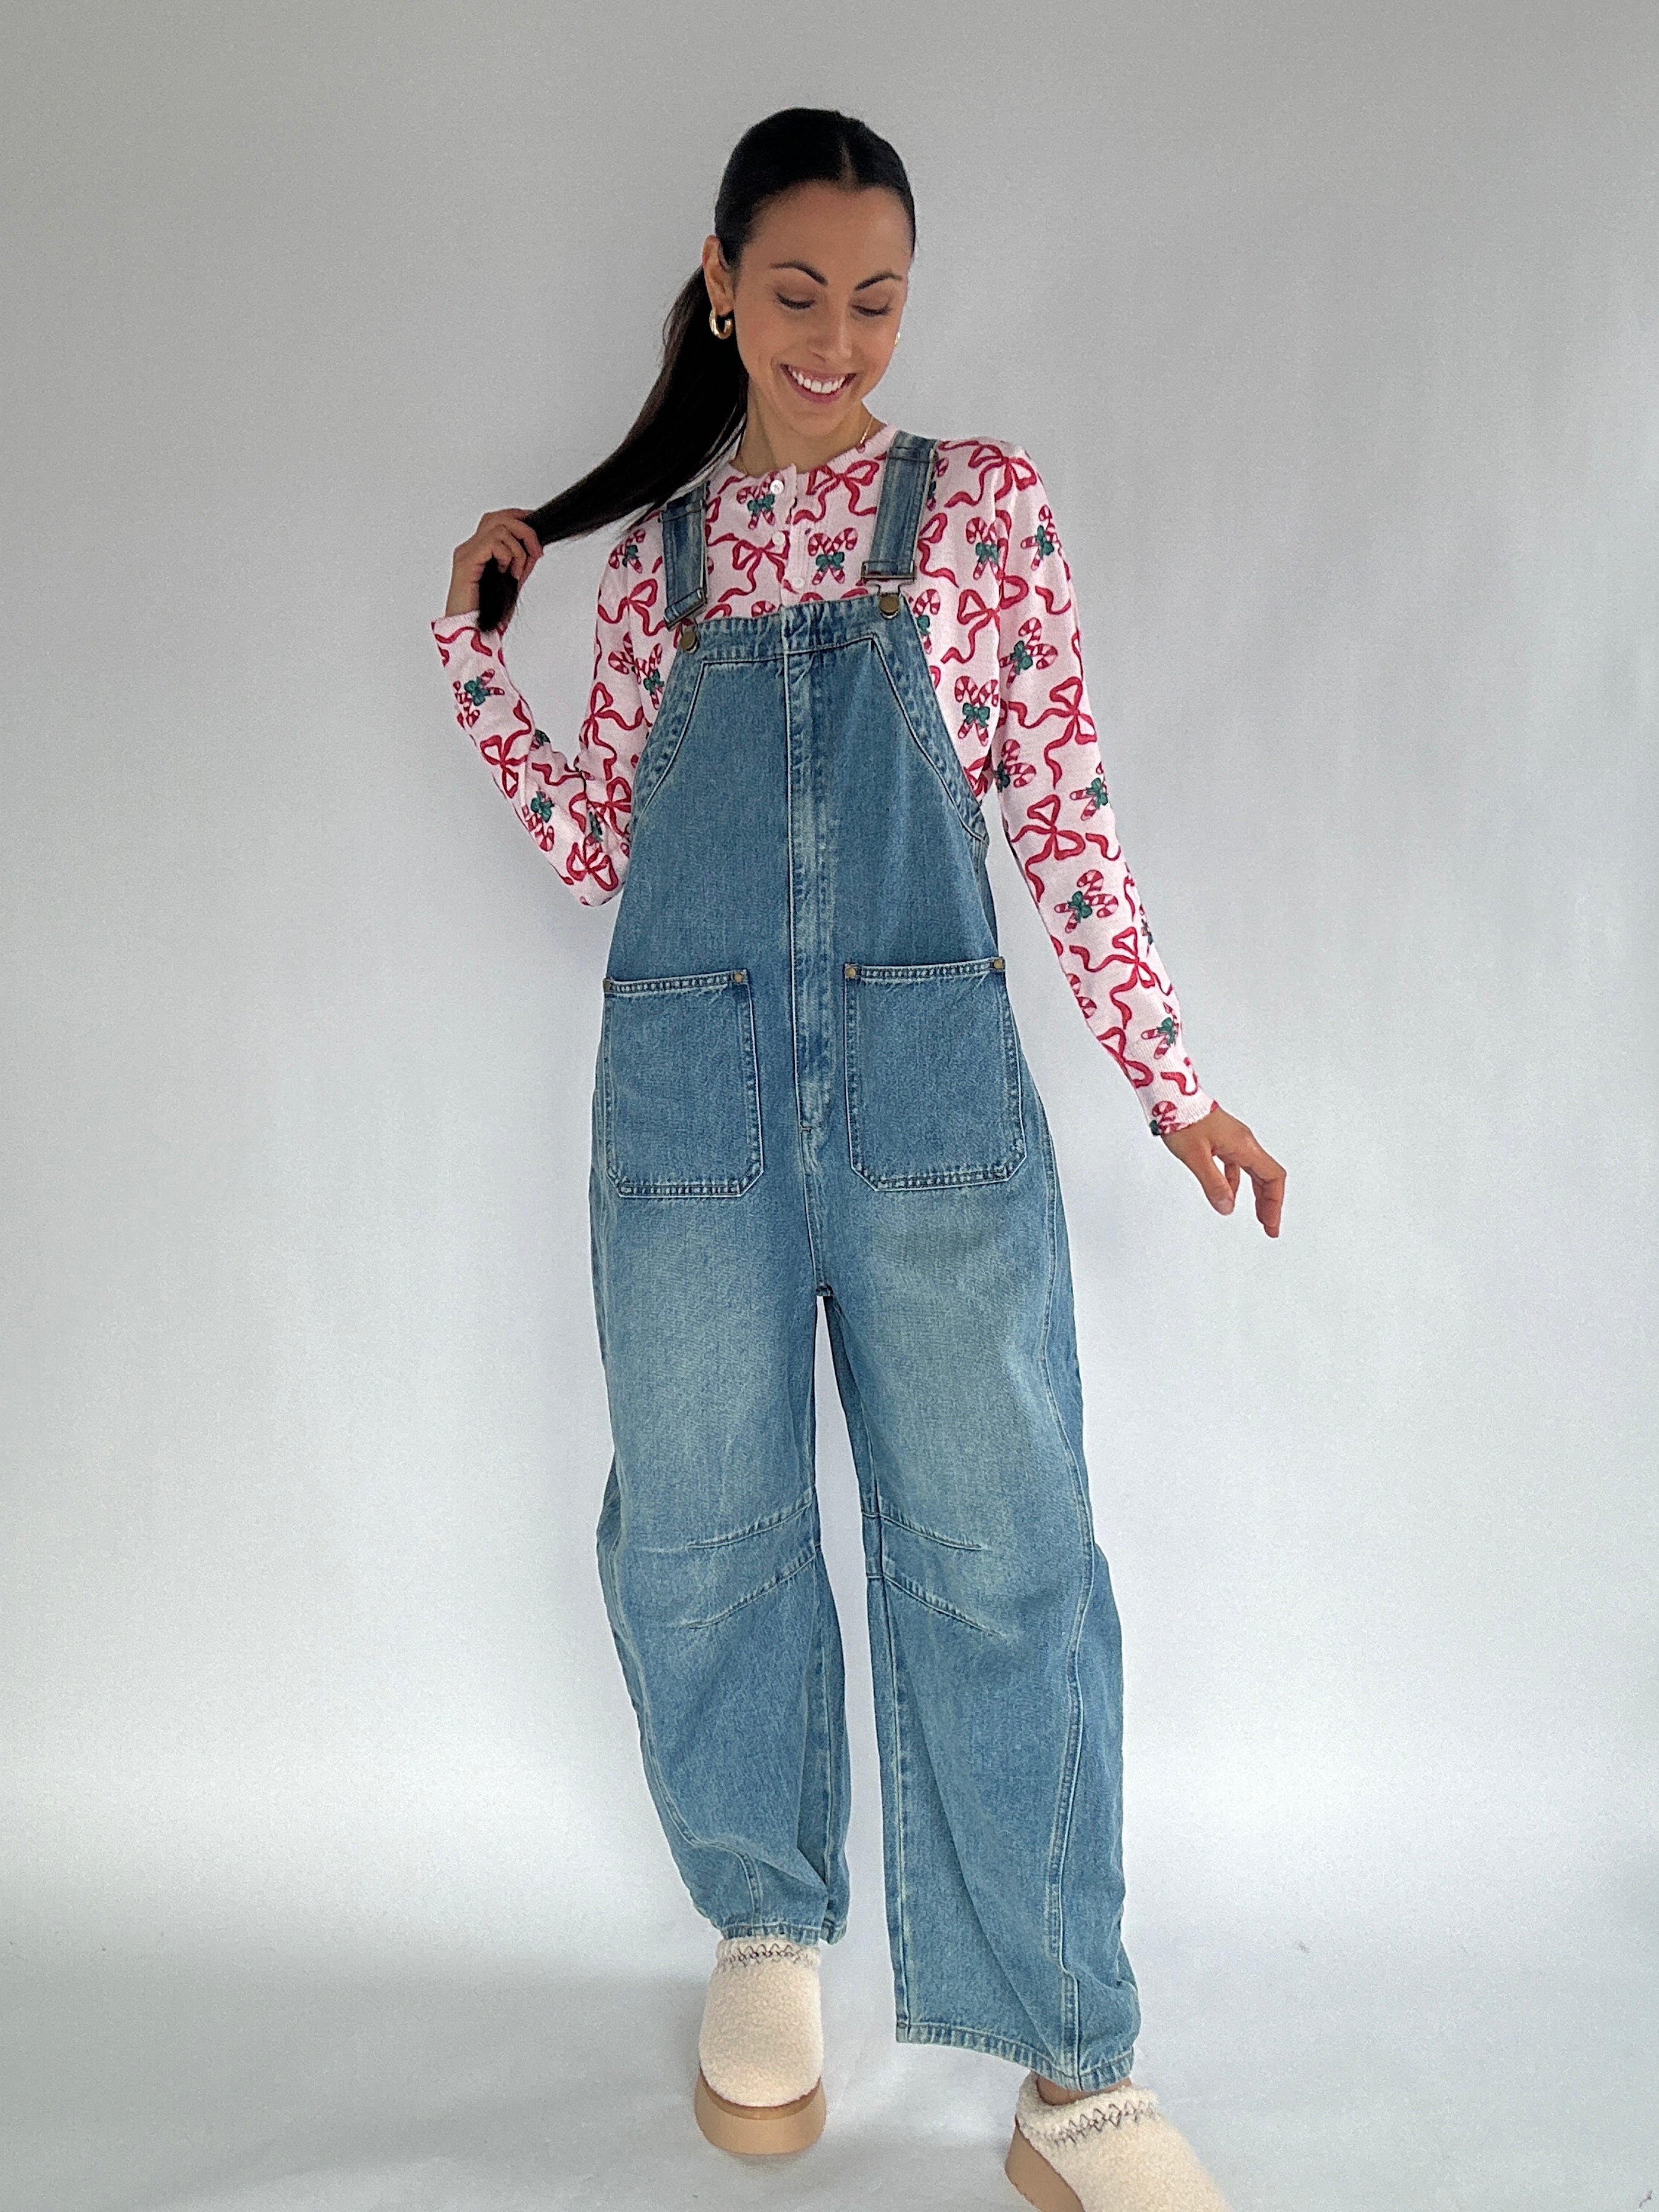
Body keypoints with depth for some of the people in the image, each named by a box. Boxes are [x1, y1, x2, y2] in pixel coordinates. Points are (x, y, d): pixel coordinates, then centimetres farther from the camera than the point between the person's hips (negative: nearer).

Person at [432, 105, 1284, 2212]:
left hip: (931, 1080, -2)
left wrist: (1168, 1078, 2)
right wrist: (471, 645, 9)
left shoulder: (979, 502, 9)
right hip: (692, 1090, 2)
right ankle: (767, 1928, 33)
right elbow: (601, 844, 14)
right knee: (702, 1533, 8)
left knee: (994, 1546, 0)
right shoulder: (653, 549, 14)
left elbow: (1061, 806, 5)